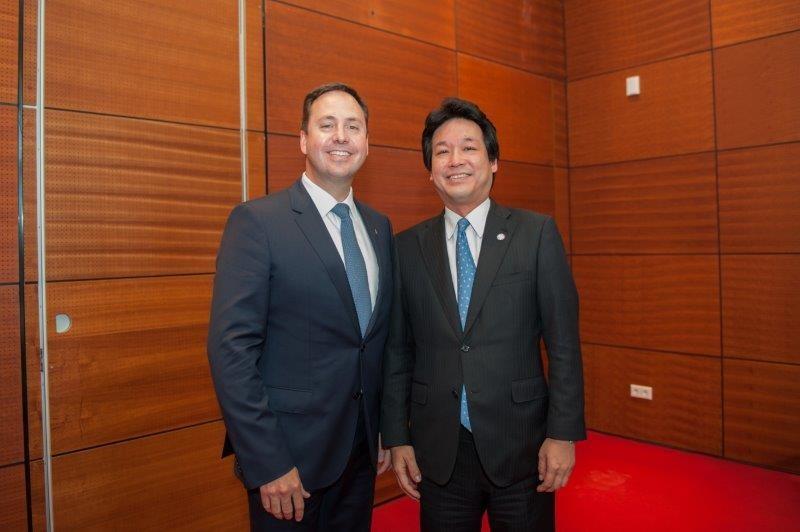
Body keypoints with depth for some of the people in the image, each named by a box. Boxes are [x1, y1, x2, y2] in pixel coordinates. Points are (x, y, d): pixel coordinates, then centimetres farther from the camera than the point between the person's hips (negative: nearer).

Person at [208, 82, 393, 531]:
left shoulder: (380, 226, 6)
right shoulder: (258, 221, -12)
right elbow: (231, 348, -16)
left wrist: (387, 431, 11)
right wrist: (267, 464, -17)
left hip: (362, 452, 6)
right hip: (290, 456, -5)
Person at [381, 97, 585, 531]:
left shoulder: (537, 233, -3)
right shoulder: (407, 247, 2)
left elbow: (563, 341, -4)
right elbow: (397, 351, 4)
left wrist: (564, 433, -7)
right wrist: (396, 438, 3)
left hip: (521, 446, -1)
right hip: (437, 452, 2)